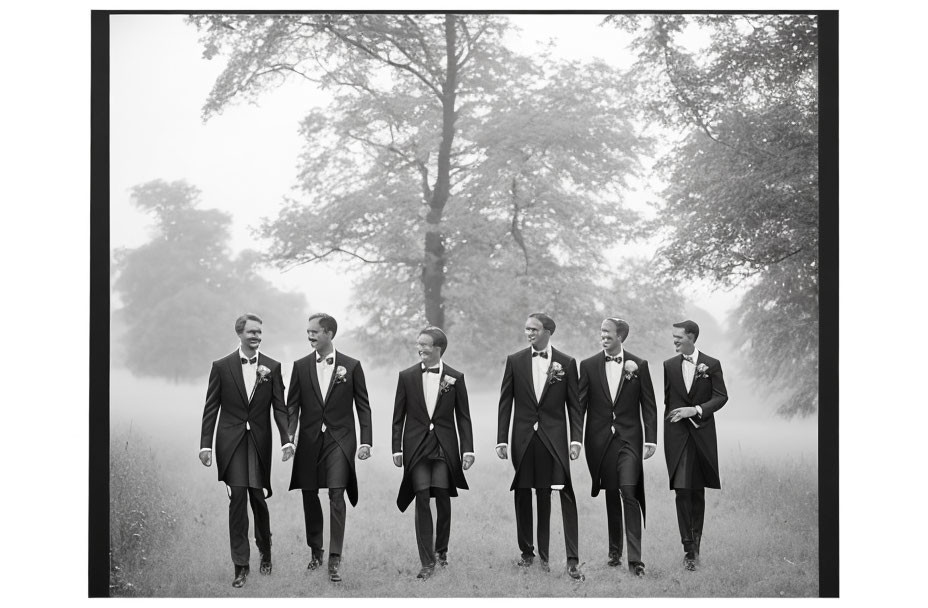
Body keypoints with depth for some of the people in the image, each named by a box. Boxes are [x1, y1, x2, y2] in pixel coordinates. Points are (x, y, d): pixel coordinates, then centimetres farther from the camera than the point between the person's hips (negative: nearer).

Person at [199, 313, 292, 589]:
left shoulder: (272, 367, 4)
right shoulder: (222, 367, 2)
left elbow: (280, 408, 2)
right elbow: (211, 409, 3)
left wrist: (287, 440, -11)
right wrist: (206, 444, -3)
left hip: (259, 442, 1)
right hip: (231, 442, -1)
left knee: (258, 499, 4)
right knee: (238, 498, -7)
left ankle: (265, 552, 29)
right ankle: (241, 564, 0)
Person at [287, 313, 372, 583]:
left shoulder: (351, 366, 1)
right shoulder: (301, 366, 6)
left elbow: (363, 406, 3)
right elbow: (292, 405, 6)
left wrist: (366, 442, -3)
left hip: (339, 440, -3)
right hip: (309, 440, 3)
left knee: (337, 495, -12)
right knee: (309, 496, 9)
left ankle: (335, 560, -12)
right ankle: (315, 551, 27)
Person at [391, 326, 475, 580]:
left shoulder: (455, 378, 2)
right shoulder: (407, 376, 4)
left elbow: (463, 416, 4)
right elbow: (398, 416, 7)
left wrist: (467, 449, -2)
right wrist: (397, 449, 2)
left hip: (444, 447, 0)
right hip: (417, 448, 0)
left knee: (443, 498, 1)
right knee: (422, 501, -4)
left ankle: (441, 549, 25)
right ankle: (427, 562, -1)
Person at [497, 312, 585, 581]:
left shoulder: (566, 363, 2)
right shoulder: (515, 361, 5)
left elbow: (574, 405, 4)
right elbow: (505, 403, 6)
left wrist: (576, 439, -5)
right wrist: (502, 440, 2)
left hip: (553, 438, -2)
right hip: (524, 438, 2)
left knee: (566, 494, -10)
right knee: (524, 496, 7)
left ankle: (572, 559, -10)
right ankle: (527, 552, 21)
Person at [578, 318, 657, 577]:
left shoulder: (638, 365, 2)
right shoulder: (589, 365, 5)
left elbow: (648, 405, 4)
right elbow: (580, 404, 5)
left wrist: (651, 439, -2)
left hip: (629, 438, -2)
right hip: (600, 439, 2)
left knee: (629, 494, -13)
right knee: (611, 495, 8)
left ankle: (635, 558, -13)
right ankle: (615, 551, 21)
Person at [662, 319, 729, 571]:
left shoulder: (711, 365, 1)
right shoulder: (669, 366, 7)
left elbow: (721, 397, -2)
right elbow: (664, 399, 11)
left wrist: (696, 410, -15)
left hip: (702, 434, 0)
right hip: (676, 434, 0)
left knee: (698, 491, 8)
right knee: (682, 490, -8)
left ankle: (696, 539, 23)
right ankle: (688, 547, -9)